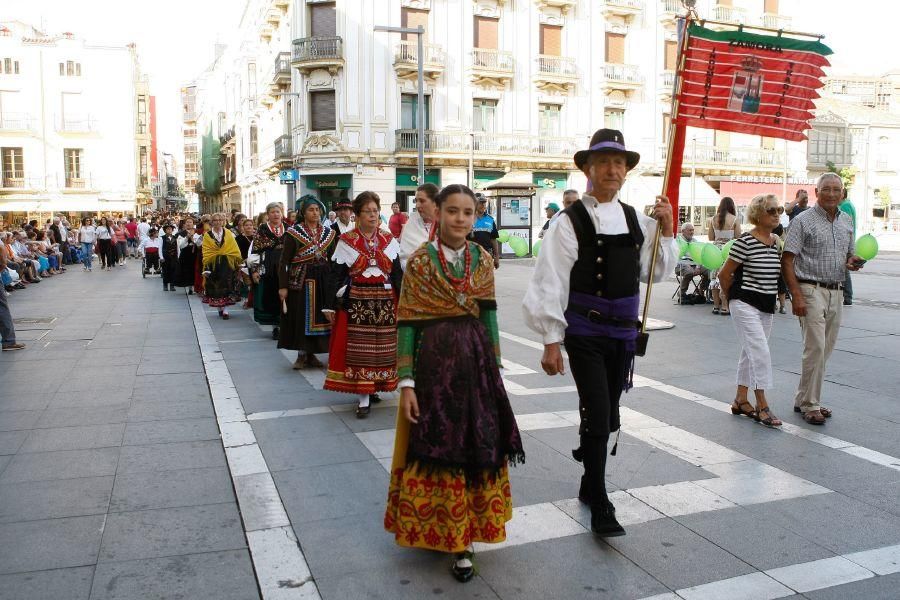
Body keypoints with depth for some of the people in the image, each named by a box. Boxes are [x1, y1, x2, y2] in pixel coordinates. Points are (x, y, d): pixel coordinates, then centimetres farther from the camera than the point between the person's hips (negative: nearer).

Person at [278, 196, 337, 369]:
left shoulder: (329, 233, 8)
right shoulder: (294, 232, -4)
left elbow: (333, 260, 10)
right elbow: (284, 261, -6)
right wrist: (282, 286, -12)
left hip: (323, 281, 4)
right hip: (300, 280, -4)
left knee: (319, 316, 5)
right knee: (300, 316, 0)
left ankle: (311, 354, 17)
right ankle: (301, 354, 10)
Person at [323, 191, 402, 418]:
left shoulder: (389, 240, 8)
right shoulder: (346, 241, 1)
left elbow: (397, 273, 9)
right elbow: (335, 274, 0)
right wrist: (330, 305, -3)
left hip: (385, 301, 3)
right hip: (356, 301, -3)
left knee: (382, 346, 5)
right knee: (359, 348, -4)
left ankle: (372, 388, 22)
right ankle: (363, 399, 0)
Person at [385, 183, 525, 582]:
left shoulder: (482, 260, 5)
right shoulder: (421, 261, -5)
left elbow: (490, 316, 10)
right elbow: (406, 324, -6)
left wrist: (495, 368, 8)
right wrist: (406, 381, -10)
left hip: (476, 361, 4)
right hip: (434, 361, -3)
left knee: (478, 445, 6)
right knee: (436, 447, 4)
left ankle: (461, 537, 22)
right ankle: (438, 530, 26)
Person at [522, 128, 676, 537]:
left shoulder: (636, 220, 8)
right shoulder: (570, 221, -9)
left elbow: (656, 272, 16)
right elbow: (551, 282, -11)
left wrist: (666, 229, 3)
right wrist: (551, 341, -13)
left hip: (623, 332, 6)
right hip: (584, 332, -5)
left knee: (608, 417, 15)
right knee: (597, 416, -8)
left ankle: (590, 483, 37)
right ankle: (600, 507, 8)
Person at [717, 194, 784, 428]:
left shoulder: (777, 242, 8)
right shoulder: (745, 241, -15)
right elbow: (724, 274, -10)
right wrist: (734, 297, 3)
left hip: (767, 305, 7)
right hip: (745, 304, -7)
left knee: (751, 353, 13)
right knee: (761, 352, -12)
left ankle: (740, 400, 23)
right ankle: (762, 406, -5)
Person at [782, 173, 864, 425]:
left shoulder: (846, 222, 15)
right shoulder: (803, 221, -5)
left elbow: (850, 255, 24)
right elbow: (787, 261, -10)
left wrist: (853, 262, -2)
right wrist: (796, 296, -18)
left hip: (836, 292, 7)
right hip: (811, 289, -7)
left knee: (826, 348, 9)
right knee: (815, 348, -11)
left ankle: (803, 399, 20)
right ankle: (810, 405, -2)